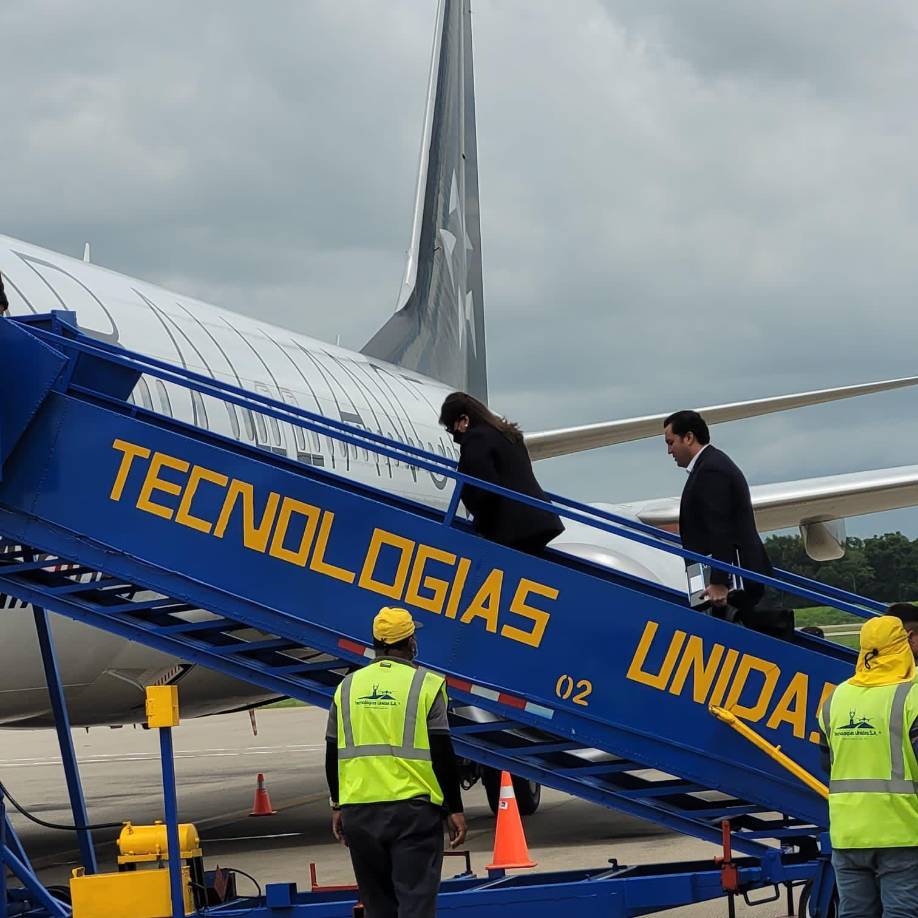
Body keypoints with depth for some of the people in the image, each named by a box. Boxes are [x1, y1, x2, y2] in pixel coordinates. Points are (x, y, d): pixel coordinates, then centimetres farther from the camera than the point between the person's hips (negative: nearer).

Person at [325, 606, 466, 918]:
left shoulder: (348, 687, 8)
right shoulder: (426, 684, -4)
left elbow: (333, 754, 12)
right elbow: (442, 754, -7)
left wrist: (337, 805, 21)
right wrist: (455, 810, -1)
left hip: (359, 811, 4)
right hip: (413, 810, -4)